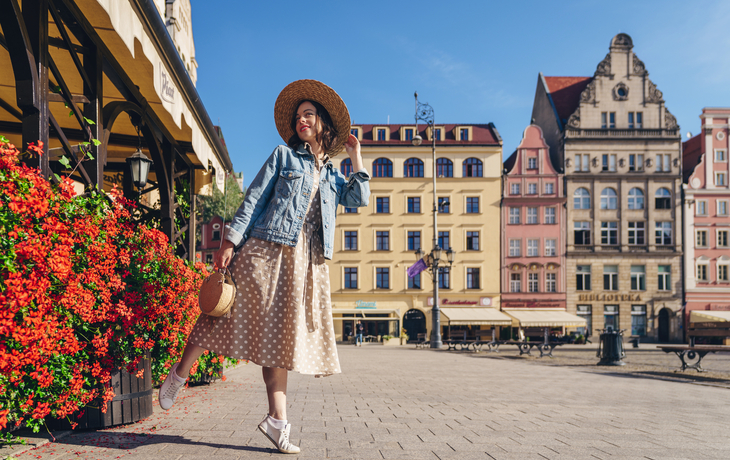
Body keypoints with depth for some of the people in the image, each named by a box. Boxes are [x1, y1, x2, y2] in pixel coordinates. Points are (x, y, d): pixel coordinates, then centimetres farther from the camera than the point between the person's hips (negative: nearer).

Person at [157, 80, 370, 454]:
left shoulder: (332, 175, 21)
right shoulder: (283, 156, 8)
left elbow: (359, 199, 7)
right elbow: (253, 198, 1)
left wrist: (356, 157, 12)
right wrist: (231, 240, -7)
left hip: (306, 264, 4)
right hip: (267, 250, -4)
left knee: (280, 334, 4)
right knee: (227, 311, -2)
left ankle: (277, 421, 5)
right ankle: (178, 375, 21)